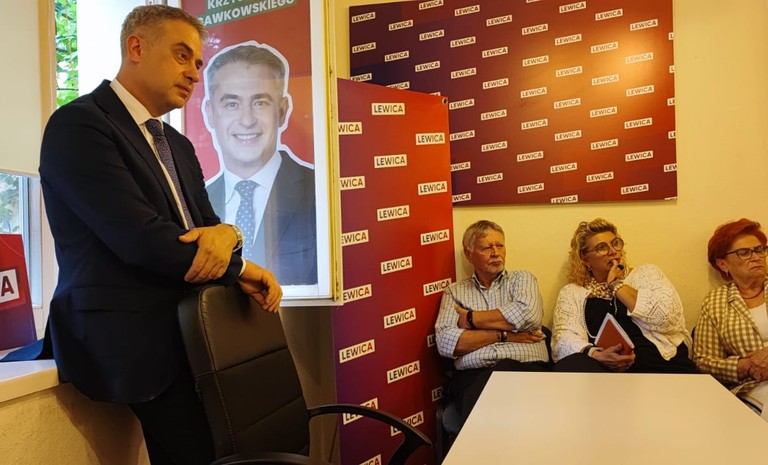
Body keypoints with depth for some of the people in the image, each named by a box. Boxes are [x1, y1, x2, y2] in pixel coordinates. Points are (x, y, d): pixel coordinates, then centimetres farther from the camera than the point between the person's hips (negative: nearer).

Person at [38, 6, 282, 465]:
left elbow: (207, 222, 12)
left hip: (192, 332, 7)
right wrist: (237, 267, -9)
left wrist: (225, 235, -14)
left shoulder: (179, 146, 18)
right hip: (137, 338, -7)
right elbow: (139, 237, -20)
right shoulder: (78, 125, -9)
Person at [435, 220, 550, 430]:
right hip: (471, 375, 0)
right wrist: (504, 334, -4)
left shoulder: (522, 279, 18)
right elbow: (445, 343, 1)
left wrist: (470, 318, 1)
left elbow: (528, 314, -6)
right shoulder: (454, 291, 18)